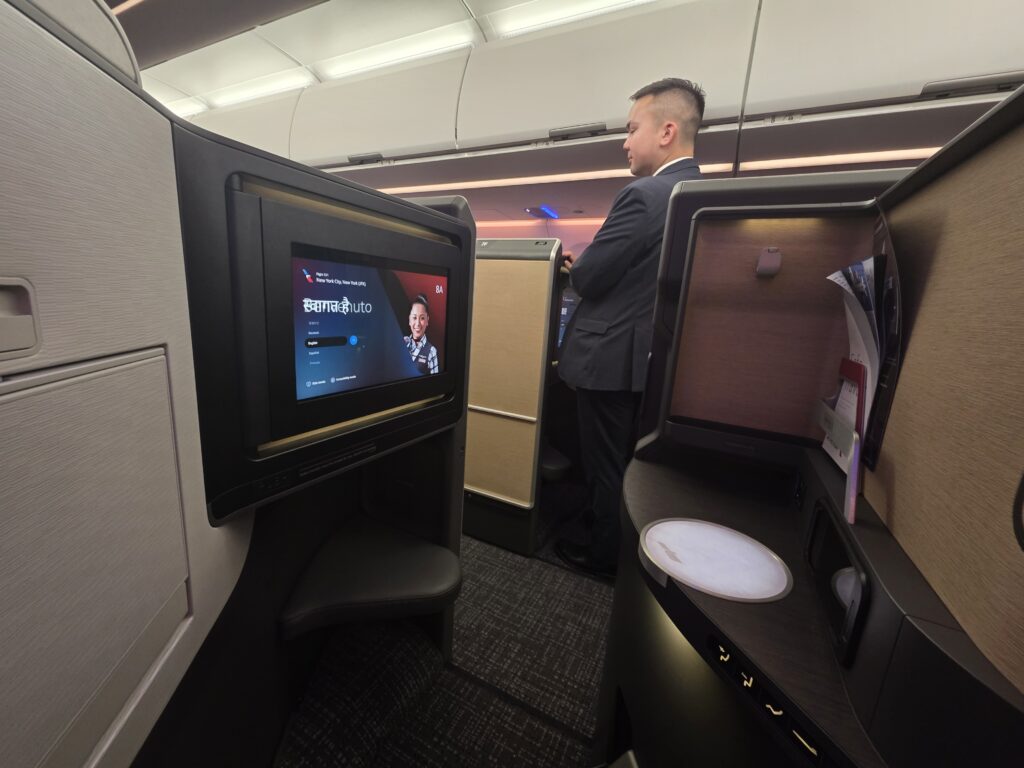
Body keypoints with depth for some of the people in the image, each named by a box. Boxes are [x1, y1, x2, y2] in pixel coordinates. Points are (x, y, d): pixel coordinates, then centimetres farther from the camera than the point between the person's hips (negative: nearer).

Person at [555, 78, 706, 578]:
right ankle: (626, 545, 44)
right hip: (652, 355, 9)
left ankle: (604, 555, 30)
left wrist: (578, 263, 4)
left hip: (612, 357, -9)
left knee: (604, 466, 9)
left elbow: (586, 279, -18)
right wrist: (592, 264, 13)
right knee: (630, 462, 23)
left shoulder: (645, 195, -18)